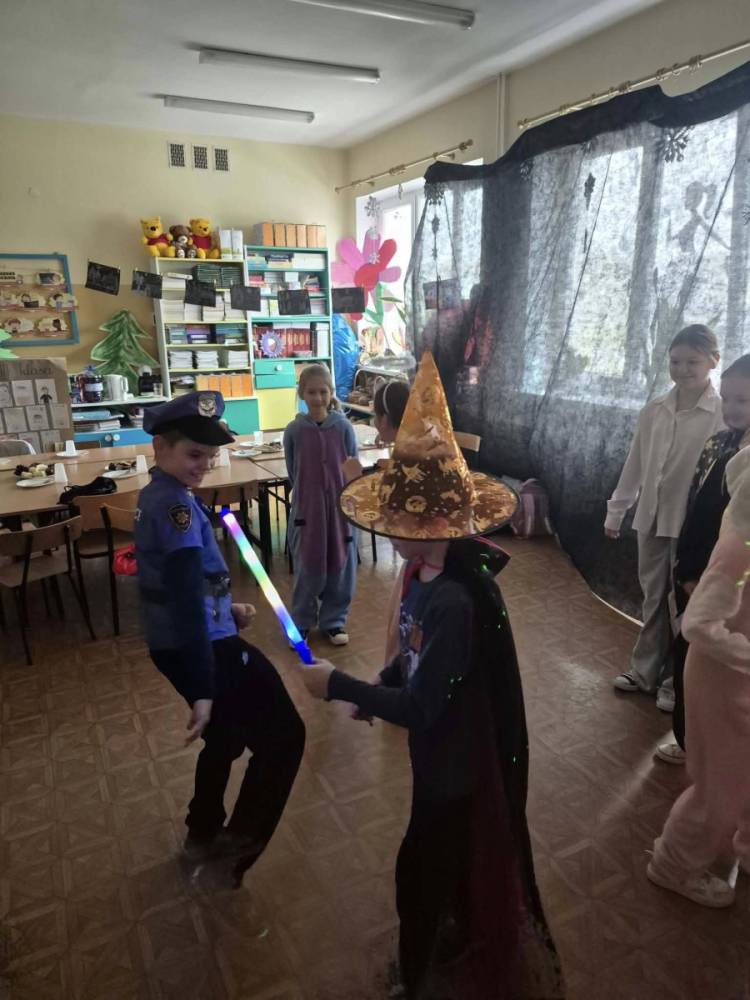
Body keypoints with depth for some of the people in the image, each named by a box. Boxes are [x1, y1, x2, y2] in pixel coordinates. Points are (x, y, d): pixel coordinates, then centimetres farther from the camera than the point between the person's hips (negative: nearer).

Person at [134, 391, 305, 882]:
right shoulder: (177, 504, -21)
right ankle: (235, 847, 15)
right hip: (201, 647, -10)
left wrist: (226, 609, 19)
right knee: (283, 735, 4)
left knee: (226, 736, 27)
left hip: (172, 644, 10)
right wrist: (203, 689, -29)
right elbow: (187, 598, -28)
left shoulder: (156, 495, 10)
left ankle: (203, 835, 45)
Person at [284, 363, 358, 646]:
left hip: (340, 507, 1)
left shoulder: (343, 427, -5)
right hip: (306, 508, -1)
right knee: (307, 569, 8)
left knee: (340, 567, 10)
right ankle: (301, 623, 26)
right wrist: (308, 496, 3)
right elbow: (293, 473, 4)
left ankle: (333, 621, 28)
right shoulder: (294, 430, -6)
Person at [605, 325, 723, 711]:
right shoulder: (654, 410, 3)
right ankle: (645, 670, 32)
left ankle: (677, 681, 27)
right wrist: (615, 511, 12)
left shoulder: (724, 413, -10)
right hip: (652, 517, 4)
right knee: (653, 597, 16)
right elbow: (634, 464, 9)